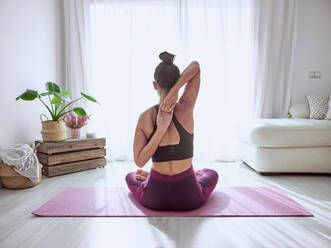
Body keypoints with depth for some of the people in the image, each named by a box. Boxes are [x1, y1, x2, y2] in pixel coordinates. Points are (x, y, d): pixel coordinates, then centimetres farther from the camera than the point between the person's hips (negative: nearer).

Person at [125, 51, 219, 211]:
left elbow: (139, 162, -13)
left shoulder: (144, 117, -12)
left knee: (130, 176, 37)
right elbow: (196, 66, 0)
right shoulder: (185, 108, -13)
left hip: (154, 199, 1)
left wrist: (160, 130, -18)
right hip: (188, 199, 0)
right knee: (212, 174, 37)